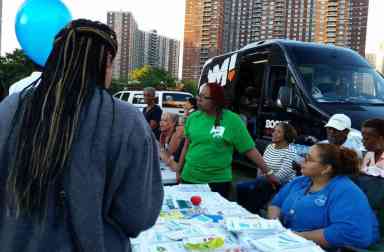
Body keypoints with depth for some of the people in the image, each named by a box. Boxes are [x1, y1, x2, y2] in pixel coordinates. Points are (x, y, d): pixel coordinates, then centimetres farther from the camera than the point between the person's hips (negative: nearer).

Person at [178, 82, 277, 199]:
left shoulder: (232, 120, -11)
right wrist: (179, 171, 12)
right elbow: (187, 145, 10)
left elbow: (250, 149, -9)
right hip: (189, 178, 3)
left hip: (218, 181, -3)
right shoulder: (193, 117, 0)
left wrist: (268, 173, -8)